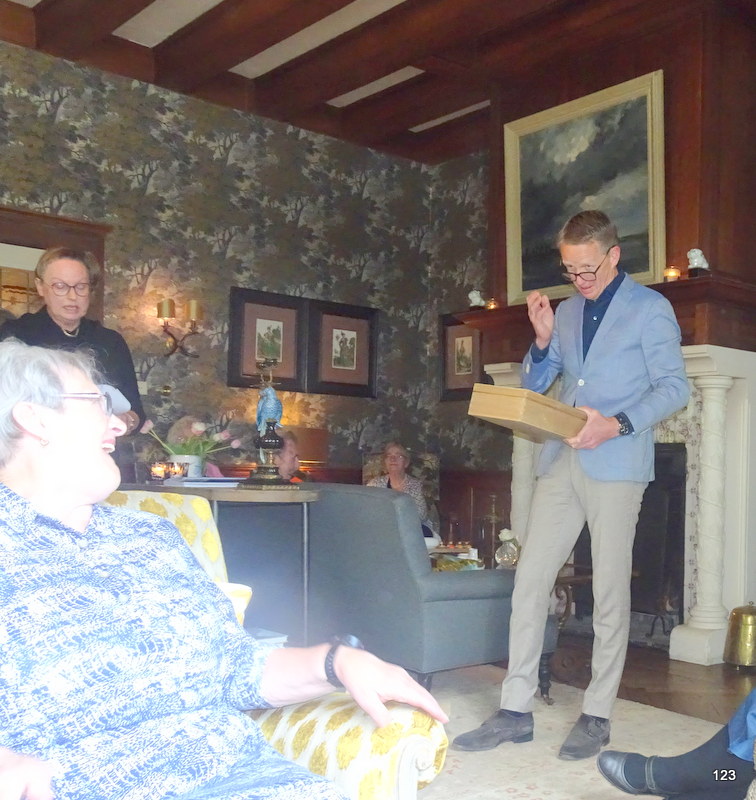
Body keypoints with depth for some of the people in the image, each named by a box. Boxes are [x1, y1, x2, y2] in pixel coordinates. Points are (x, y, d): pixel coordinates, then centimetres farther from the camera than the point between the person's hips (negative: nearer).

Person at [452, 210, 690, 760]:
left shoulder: (649, 308, 1)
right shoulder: (566, 311, 16)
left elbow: (675, 387, -5)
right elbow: (534, 385, 18)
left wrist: (618, 424, -19)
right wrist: (542, 338, 0)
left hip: (616, 464, -5)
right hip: (561, 462, 5)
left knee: (610, 592, 2)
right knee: (529, 581, 2)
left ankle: (597, 715, 14)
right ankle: (516, 710, 10)